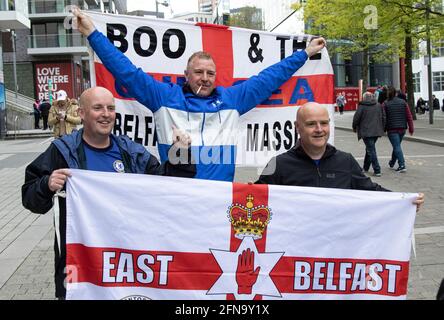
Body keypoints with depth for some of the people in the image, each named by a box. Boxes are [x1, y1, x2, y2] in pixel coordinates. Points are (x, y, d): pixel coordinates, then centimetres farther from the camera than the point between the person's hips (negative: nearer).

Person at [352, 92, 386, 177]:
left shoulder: (361, 106, -6)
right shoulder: (379, 106, 9)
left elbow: (356, 118, -4)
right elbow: (384, 118, 11)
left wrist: (354, 127, 13)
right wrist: (382, 129, 20)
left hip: (366, 132, -6)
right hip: (377, 131, 6)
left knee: (371, 150, -5)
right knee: (369, 149, 20)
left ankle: (377, 170, -10)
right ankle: (365, 167, 31)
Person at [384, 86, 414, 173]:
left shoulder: (385, 104, -5)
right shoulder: (403, 102, 4)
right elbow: (409, 116, 3)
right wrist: (411, 128, 8)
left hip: (392, 129, -4)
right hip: (402, 128, 4)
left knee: (397, 147, -5)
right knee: (396, 145, 19)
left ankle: (402, 165, -15)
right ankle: (392, 163, 34)